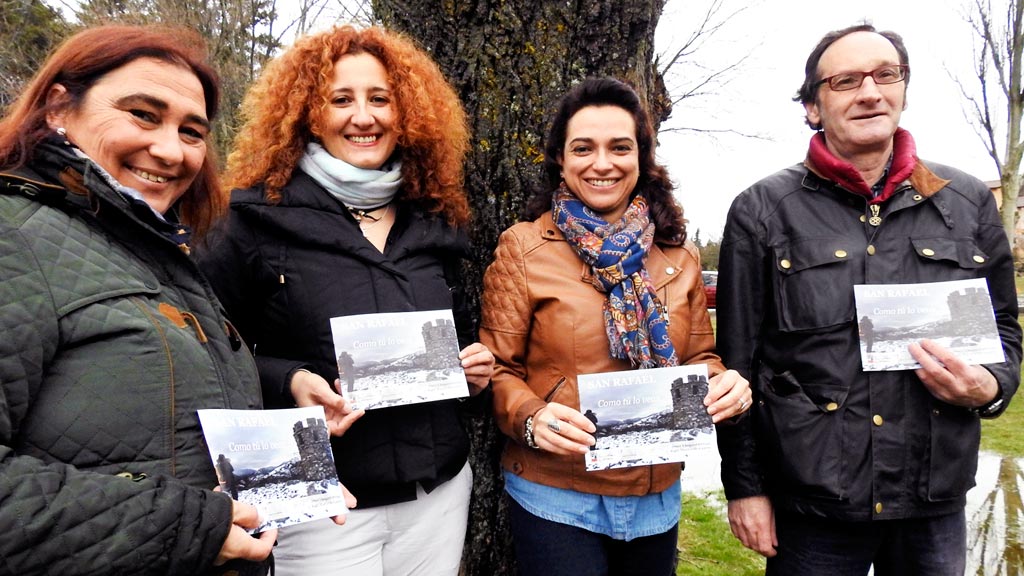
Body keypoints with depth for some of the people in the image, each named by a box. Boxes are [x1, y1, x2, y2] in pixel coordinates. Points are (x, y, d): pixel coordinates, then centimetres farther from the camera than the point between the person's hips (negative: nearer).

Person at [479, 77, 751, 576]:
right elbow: (499, 371, -6)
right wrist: (532, 417, -24)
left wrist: (723, 384, -9)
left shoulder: (679, 256, 4)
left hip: (657, 497, 5)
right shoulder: (523, 247, -7)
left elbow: (699, 358, 11)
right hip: (556, 497, -4)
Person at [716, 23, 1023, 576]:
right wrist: (744, 486, -4)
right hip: (809, 503, -3)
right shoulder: (763, 210, -5)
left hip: (937, 504, 3)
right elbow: (737, 360, -4)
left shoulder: (969, 202, 4)